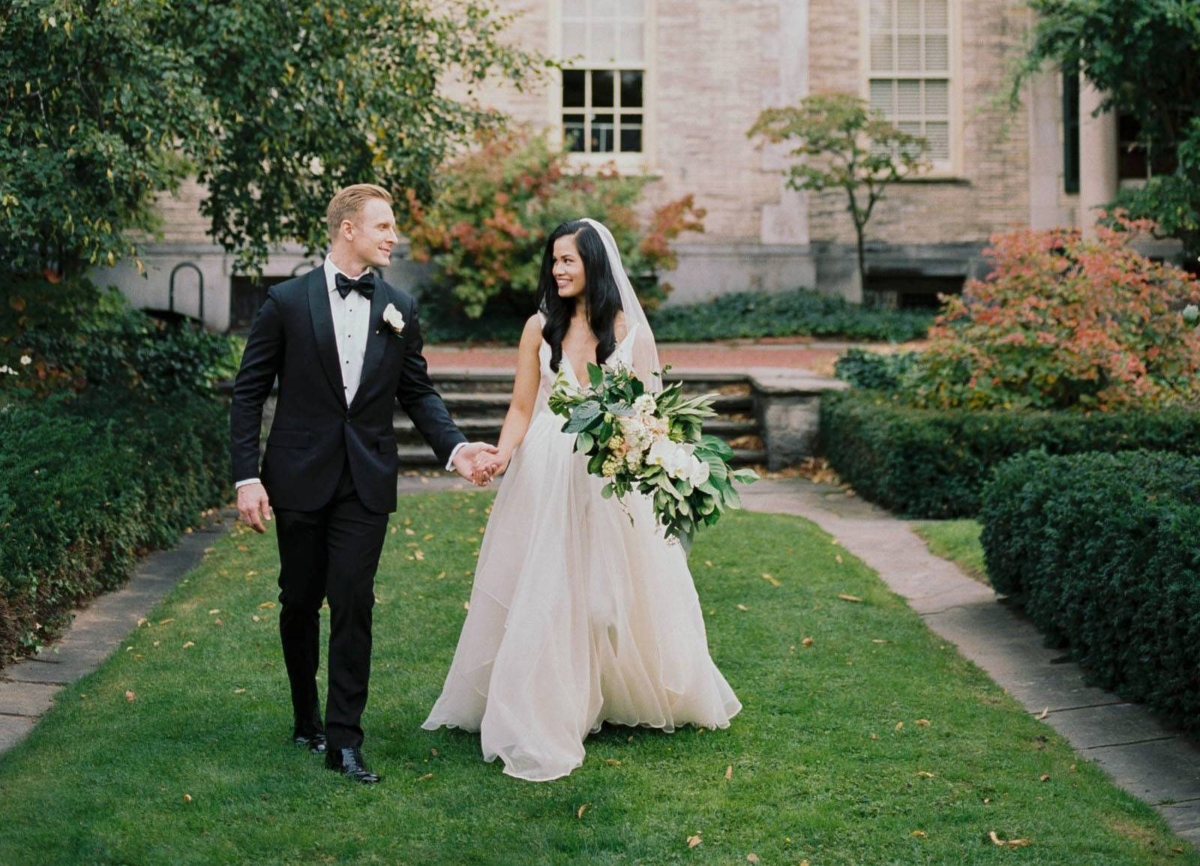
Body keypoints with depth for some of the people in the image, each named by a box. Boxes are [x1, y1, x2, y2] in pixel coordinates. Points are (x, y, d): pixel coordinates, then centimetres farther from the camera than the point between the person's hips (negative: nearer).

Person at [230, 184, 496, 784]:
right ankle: (306, 719, 29)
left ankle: (344, 740, 0)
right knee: (300, 604, 11)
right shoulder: (287, 301, -3)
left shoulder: (400, 308, 6)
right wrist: (247, 476, -8)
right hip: (300, 480, -1)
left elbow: (418, 392, 11)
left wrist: (454, 447, -6)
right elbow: (248, 393, -1)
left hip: (366, 484, 1)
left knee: (353, 606, -5)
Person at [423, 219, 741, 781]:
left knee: (614, 591, 6)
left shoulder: (630, 331, 2)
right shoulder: (541, 327, 5)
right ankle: (540, 715, 11)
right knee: (540, 593, 1)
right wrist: (502, 455, -14)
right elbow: (521, 408, 3)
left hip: (611, 477, -1)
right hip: (546, 476, 1)